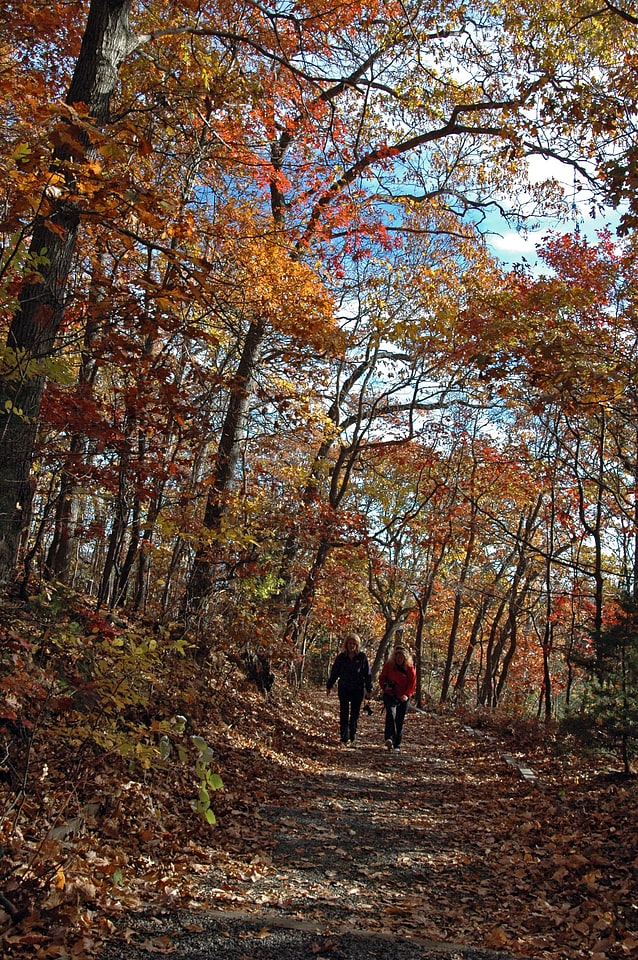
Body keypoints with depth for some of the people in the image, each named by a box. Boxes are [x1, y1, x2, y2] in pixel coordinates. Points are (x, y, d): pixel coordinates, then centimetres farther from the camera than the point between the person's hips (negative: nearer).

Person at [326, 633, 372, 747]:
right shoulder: (341, 657, 0)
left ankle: (352, 738, 17)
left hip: (358, 690, -1)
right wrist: (329, 686, 11)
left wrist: (369, 689, 0)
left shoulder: (362, 657, -4)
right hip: (343, 689, 1)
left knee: (355, 714, 6)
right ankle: (344, 739, 3)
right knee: (344, 714, -1)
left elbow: (367, 674, 1)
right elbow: (334, 672, 8)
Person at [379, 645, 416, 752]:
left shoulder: (410, 667, -2)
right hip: (390, 695, -1)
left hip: (403, 698, 1)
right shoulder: (389, 665, -4)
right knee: (391, 713, -27)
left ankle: (397, 745, 14)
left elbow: (413, 683, 1)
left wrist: (407, 694, -13)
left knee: (400, 721, 4)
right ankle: (389, 738, -36)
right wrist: (384, 687, -13)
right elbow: (382, 678, 6)